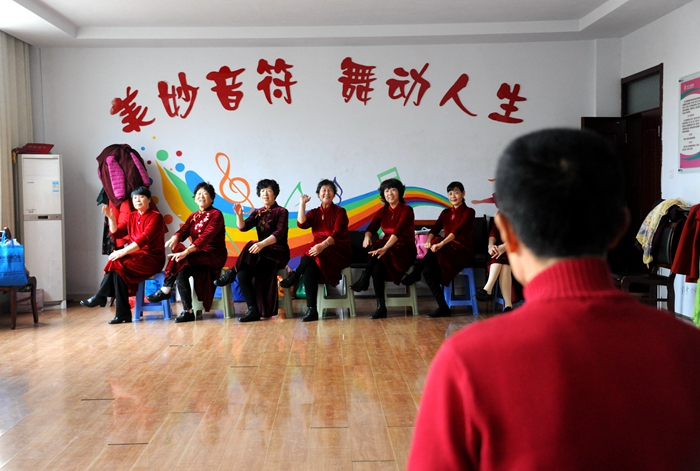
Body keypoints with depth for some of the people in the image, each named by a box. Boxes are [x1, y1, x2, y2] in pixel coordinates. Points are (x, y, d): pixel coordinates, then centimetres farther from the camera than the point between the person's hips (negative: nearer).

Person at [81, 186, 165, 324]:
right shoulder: (132, 217, 16)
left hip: (152, 258, -6)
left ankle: (100, 297, -6)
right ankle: (123, 314, -22)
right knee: (118, 271, -24)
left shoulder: (155, 217, -7)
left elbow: (144, 239, -20)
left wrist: (123, 252, -26)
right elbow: (116, 233, 11)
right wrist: (111, 218, -5)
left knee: (117, 264, -25)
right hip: (136, 256, 6)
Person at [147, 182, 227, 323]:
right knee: (181, 271, -23)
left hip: (214, 256, -7)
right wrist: (175, 237, -25)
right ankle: (187, 311, -21)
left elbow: (206, 236, -21)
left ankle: (166, 290, -13)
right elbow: (183, 230, 1)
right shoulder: (193, 216, 16)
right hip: (197, 256, 7)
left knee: (181, 261, -28)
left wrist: (186, 251, -33)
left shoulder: (216, 214, -7)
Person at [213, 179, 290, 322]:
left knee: (252, 246, -34)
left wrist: (262, 244, -33)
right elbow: (243, 227, 1)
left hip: (278, 252, -5)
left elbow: (279, 233, -17)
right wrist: (239, 215, -20)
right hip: (262, 254, 5)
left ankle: (231, 274, -15)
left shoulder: (282, 212, -2)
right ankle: (253, 310, -23)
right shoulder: (258, 213, 15)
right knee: (243, 274, -22)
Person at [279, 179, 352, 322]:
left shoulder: (340, 211, 4)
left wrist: (322, 245, -28)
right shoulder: (314, 213, 17)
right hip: (319, 251, 3)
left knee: (314, 256, -37)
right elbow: (301, 224, -3)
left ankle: (295, 276, -16)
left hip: (339, 252, -3)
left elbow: (337, 233, -12)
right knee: (310, 269, -32)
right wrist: (302, 204, 0)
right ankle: (311, 310, -36)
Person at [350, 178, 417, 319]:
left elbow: (398, 231, -23)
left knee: (377, 253, -35)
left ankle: (363, 280, -22)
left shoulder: (406, 210, -8)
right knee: (376, 266, -30)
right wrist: (367, 237, -26)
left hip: (404, 250, -5)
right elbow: (371, 228, 0)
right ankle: (381, 307, -30)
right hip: (386, 247, 5)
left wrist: (384, 248, -37)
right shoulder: (383, 211, 11)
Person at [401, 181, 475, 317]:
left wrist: (441, 244, -35)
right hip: (446, 253, 5)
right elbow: (434, 230, 2)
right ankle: (443, 308, -25)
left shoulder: (468, 212, -2)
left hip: (463, 253, -5)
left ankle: (415, 274, -18)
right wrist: (428, 241, -21)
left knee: (436, 248, -35)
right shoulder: (445, 213, 16)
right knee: (428, 269, -26)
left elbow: (457, 231, -19)